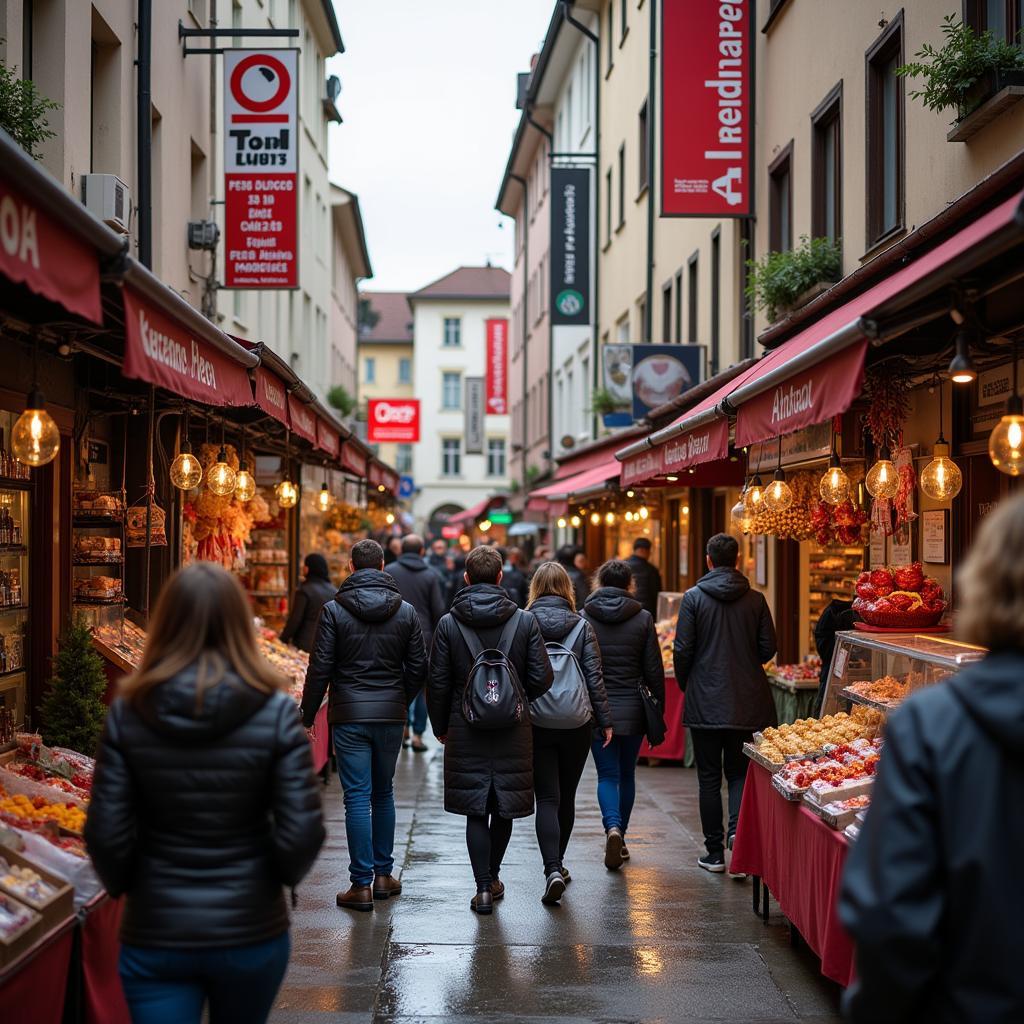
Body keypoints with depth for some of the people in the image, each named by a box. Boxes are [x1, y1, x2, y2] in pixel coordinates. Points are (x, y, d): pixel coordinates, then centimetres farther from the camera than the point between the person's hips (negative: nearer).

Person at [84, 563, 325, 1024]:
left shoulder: (129, 712, -9)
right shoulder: (275, 712, -12)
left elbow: (106, 834, -8)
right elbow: (302, 831, -12)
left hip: (155, 934, -1)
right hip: (250, 930, 1)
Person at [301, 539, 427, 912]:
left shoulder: (334, 610, -6)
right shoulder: (406, 611, 2)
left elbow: (320, 668, -8)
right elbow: (418, 668, 5)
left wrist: (308, 714, 1)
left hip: (349, 715, -3)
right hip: (390, 714, 3)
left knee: (357, 797, -1)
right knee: (383, 793, 16)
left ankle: (362, 884, -1)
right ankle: (384, 874, 22)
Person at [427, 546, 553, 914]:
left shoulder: (448, 624, -4)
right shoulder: (526, 621, -4)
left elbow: (438, 683, -2)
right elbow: (542, 678, -4)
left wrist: (440, 727, 12)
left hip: (465, 731, -1)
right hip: (513, 731, 1)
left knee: (475, 811, 5)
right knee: (504, 807, 15)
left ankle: (483, 887, 1)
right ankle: (492, 877, 28)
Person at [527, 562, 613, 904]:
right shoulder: (582, 626, -2)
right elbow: (594, 677, -2)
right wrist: (605, 721, 5)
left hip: (534, 723, -1)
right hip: (576, 724, 1)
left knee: (547, 798, -2)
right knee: (566, 796, 16)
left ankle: (552, 870, -17)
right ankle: (557, 863, 29)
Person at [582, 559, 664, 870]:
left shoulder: (583, 618, -4)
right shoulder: (642, 619, -3)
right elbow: (654, 670, -1)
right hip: (632, 711, 1)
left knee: (607, 775, 3)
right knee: (626, 774, 15)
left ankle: (612, 827, -21)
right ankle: (620, 838, 23)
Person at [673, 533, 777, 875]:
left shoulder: (694, 598, -6)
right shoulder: (755, 599, -1)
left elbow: (682, 650, -7)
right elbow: (768, 648, 2)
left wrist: (685, 684, 10)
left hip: (704, 702, -1)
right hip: (746, 702, 2)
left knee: (709, 777, 6)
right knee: (740, 770, 11)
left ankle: (715, 852, 9)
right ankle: (738, 828, -14)